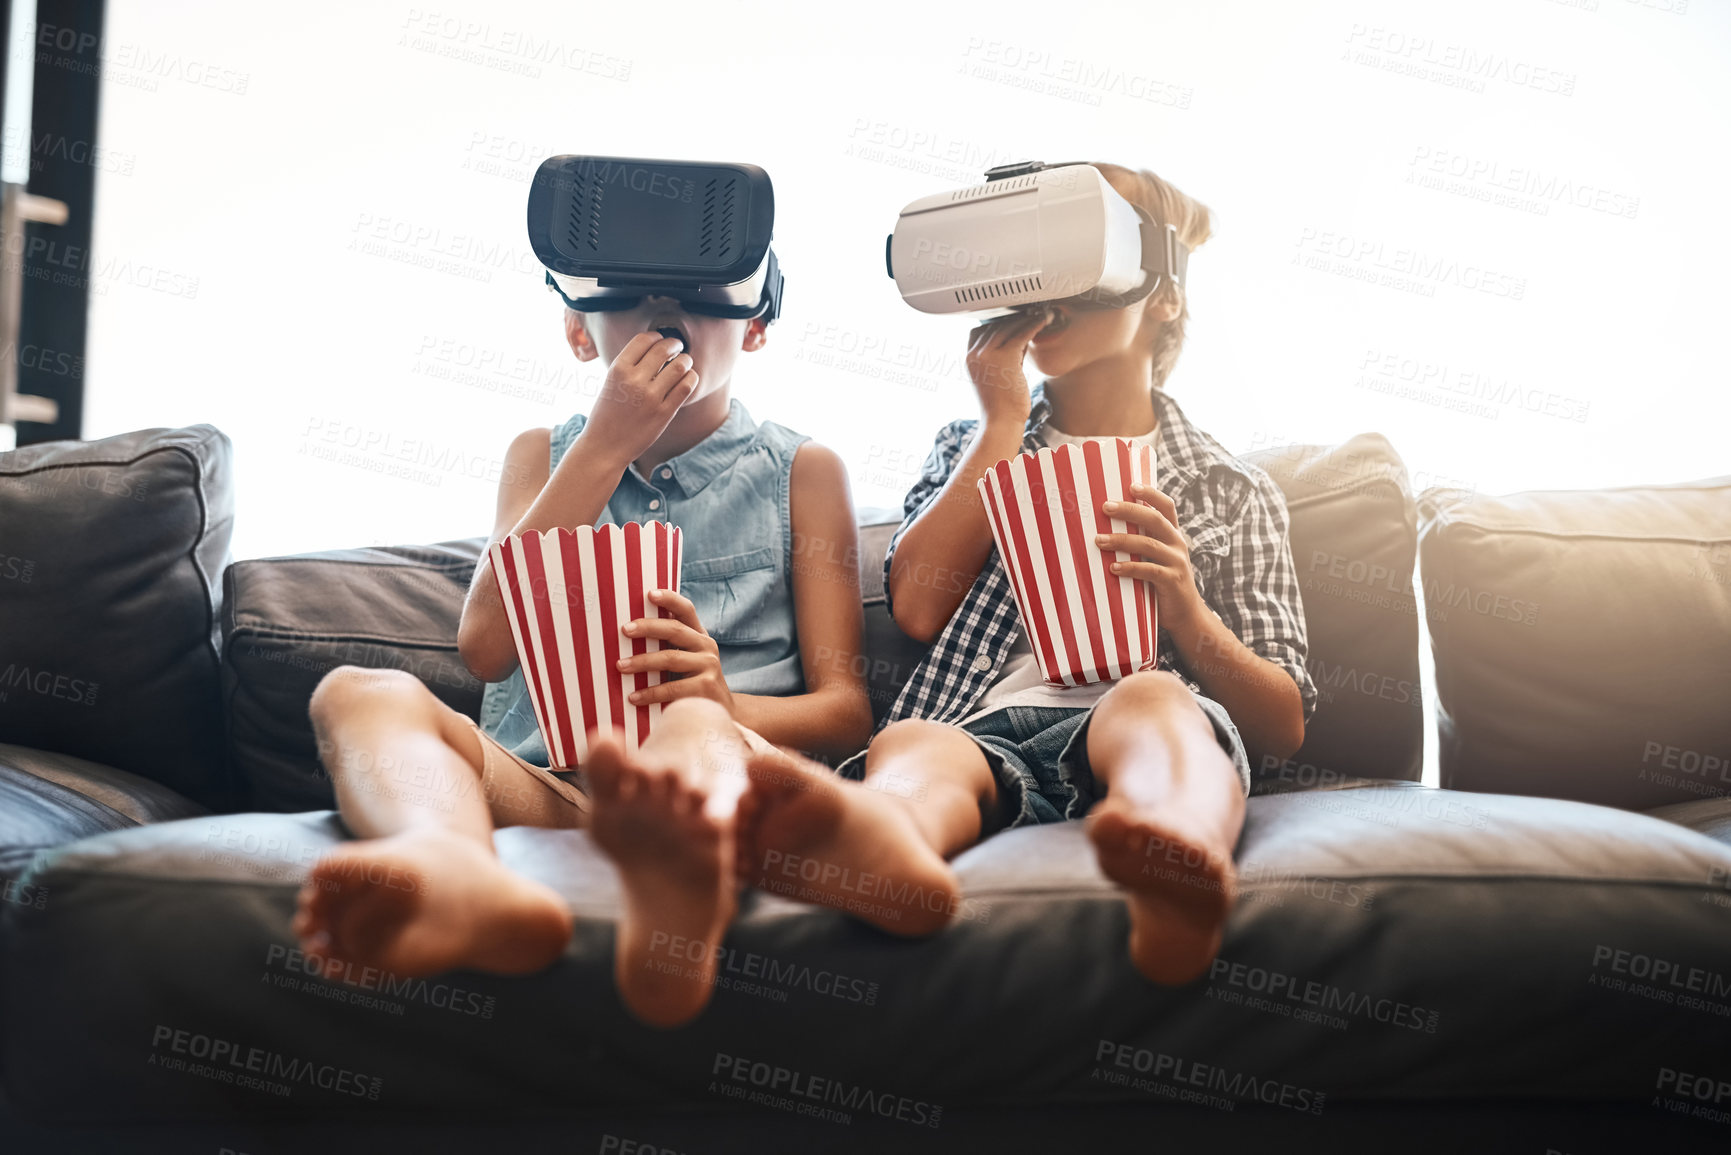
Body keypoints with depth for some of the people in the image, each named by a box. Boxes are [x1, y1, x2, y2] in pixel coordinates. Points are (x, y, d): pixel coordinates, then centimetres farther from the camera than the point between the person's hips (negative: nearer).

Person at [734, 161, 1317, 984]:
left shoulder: (1234, 494, 23)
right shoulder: (974, 450, 30)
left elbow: (1283, 728, 14)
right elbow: (919, 607, 8)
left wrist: (1182, 606, -6)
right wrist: (1005, 420, 12)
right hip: (987, 736, 1)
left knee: (1151, 698, -36)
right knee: (909, 741, -34)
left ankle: (1174, 852, -70)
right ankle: (877, 844, -70)